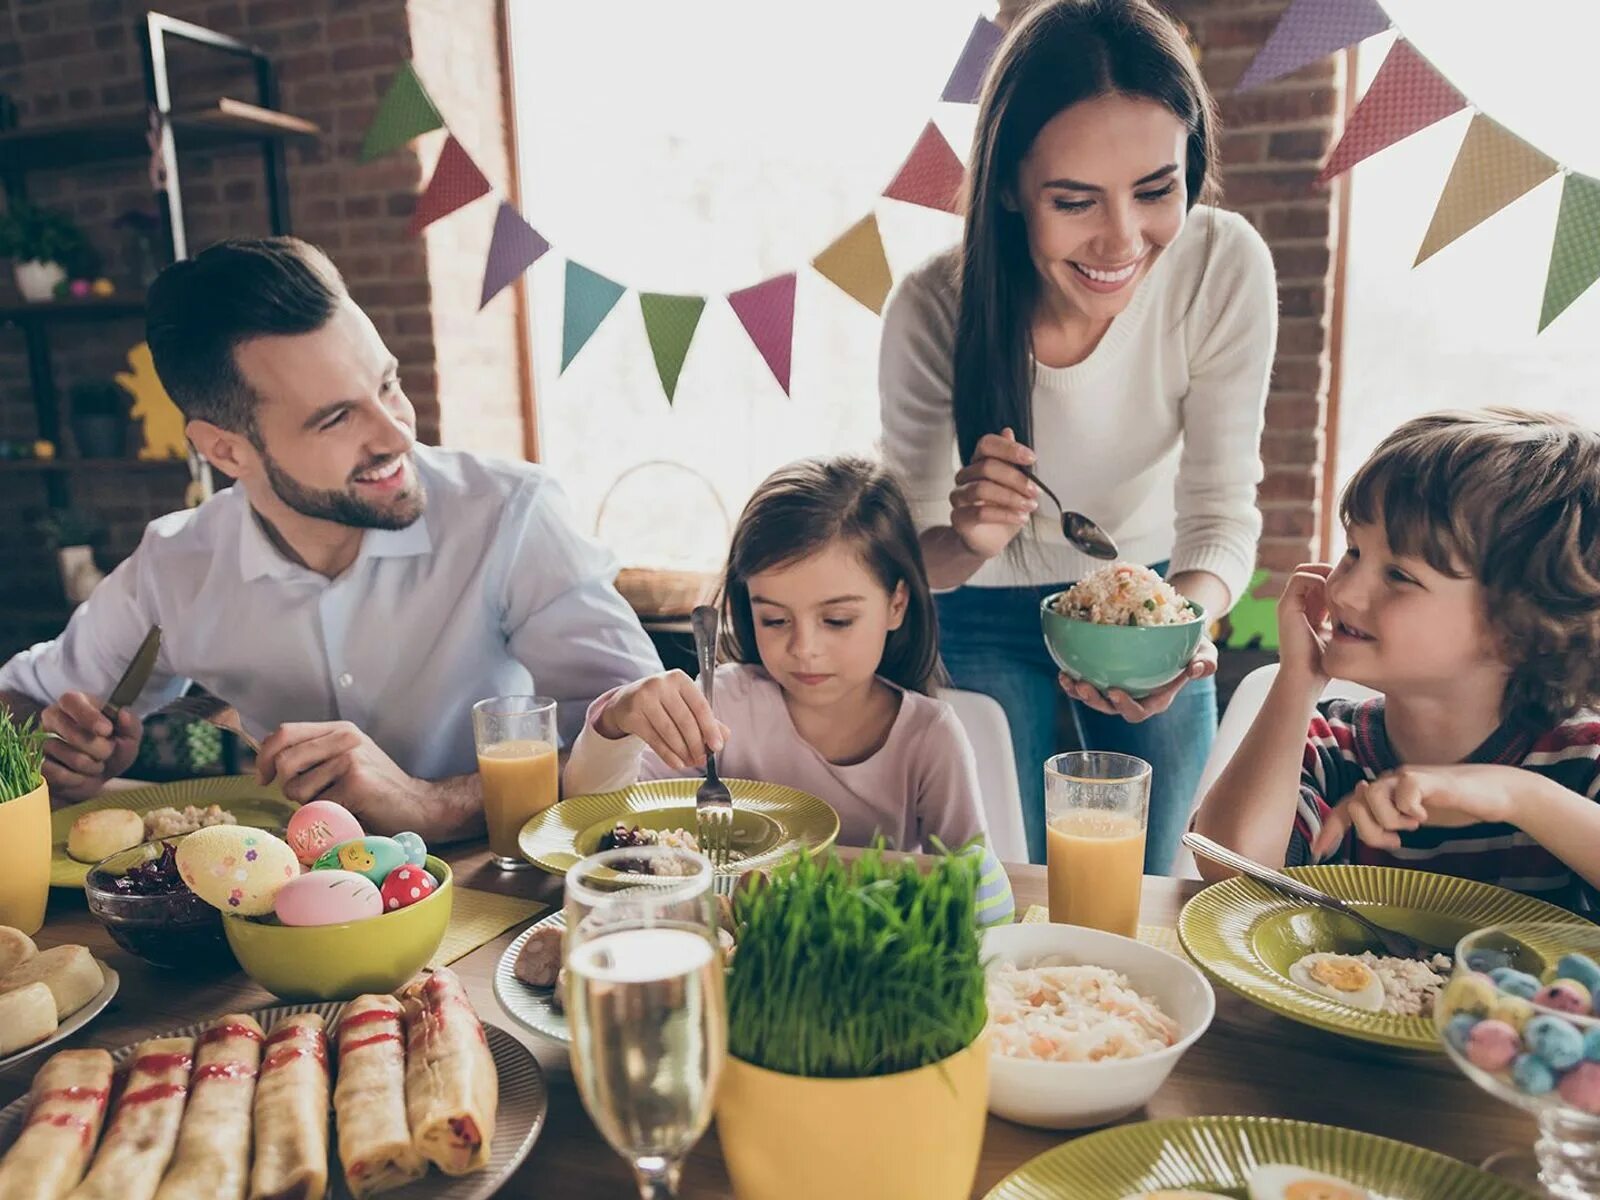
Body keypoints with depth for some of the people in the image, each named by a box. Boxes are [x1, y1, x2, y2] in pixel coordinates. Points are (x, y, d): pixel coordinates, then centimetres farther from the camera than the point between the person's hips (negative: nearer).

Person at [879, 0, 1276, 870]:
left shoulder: (1227, 268, -25)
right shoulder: (934, 309, -27)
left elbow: (1222, 512, -19)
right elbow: (911, 553, -19)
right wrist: (966, 543, -42)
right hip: (989, 618, -1)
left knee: (1148, 892, 17)